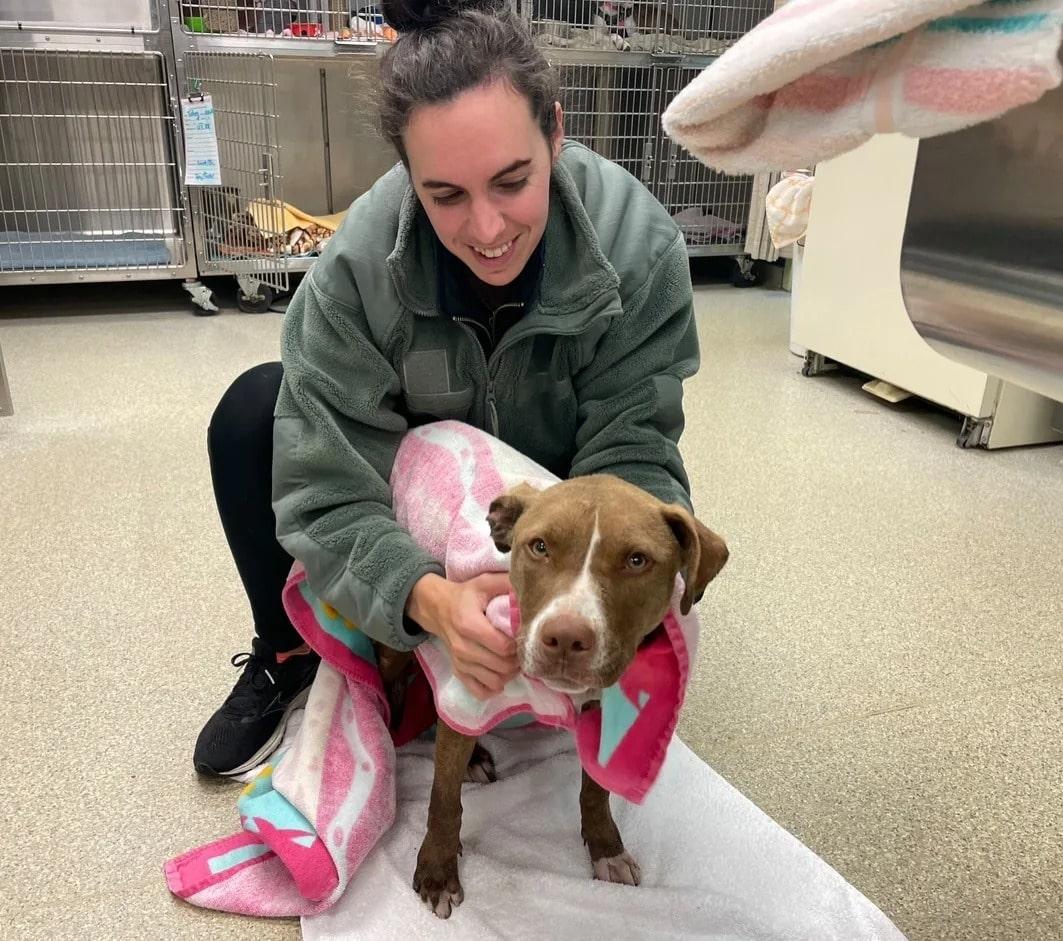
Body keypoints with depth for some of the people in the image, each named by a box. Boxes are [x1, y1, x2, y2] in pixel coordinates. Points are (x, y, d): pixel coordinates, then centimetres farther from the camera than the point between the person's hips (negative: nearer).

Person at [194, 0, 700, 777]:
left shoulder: (639, 242, -30)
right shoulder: (361, 260, -31)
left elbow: (632, 450, -27)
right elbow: (326, 491, -31)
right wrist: (427, 596, -50)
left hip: (560, 485, 1)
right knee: (254, 413, -21)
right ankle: (288, 657, 2)